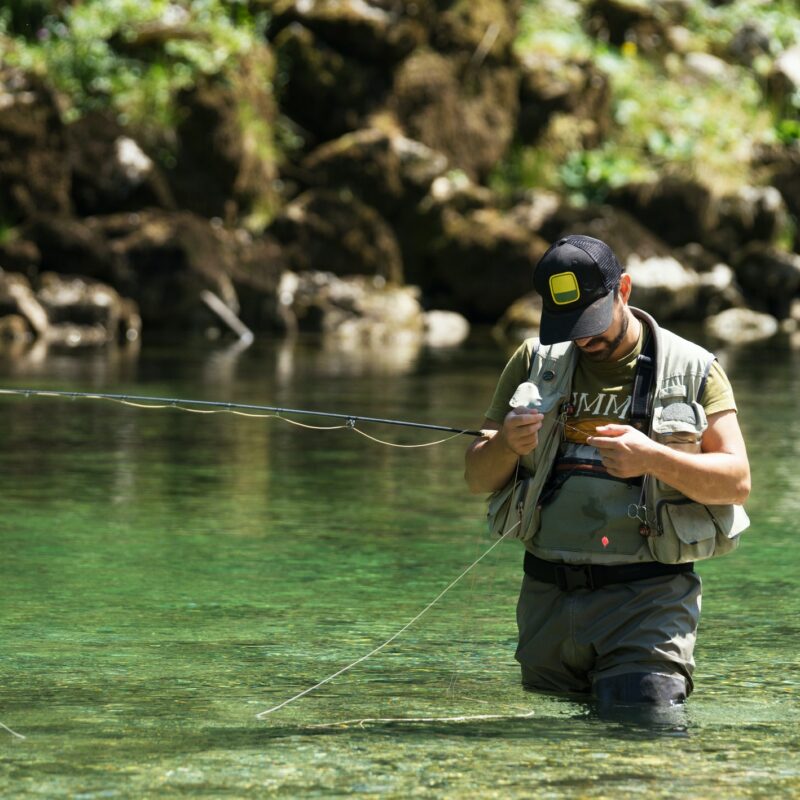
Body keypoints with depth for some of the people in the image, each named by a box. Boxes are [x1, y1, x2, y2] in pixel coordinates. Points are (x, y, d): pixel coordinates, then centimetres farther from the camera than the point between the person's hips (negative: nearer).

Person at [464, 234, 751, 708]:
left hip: (648, 598, -3)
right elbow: (477, 478, 11)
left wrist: (653, 459, -21)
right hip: (548, 597, 4)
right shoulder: (535, 362, 10)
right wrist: (507, 444, -12)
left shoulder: (693, 370, 2)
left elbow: (738, 482, -5)